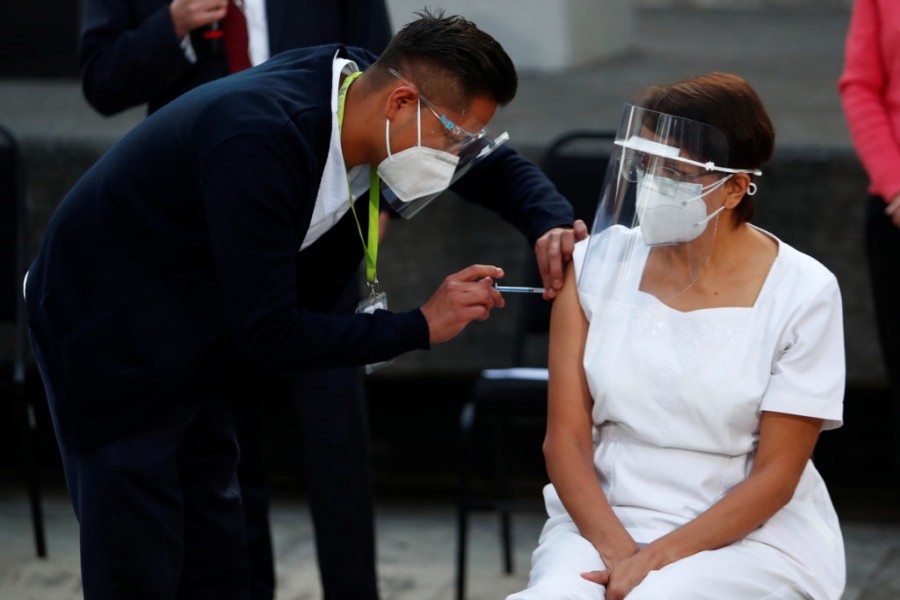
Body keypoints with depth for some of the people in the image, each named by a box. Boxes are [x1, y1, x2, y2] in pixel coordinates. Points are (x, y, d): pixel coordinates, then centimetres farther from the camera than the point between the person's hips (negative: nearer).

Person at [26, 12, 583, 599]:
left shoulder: (362, 85, -9)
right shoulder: (259, 142, -34)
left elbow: (495, 165, 8)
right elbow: (266, 333, -31)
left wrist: (553, 224, -12)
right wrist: (419, 326, -26)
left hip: (193, 346, 9)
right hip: (114, 344, -9)